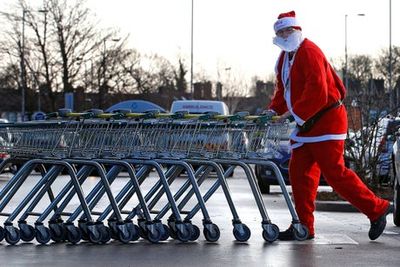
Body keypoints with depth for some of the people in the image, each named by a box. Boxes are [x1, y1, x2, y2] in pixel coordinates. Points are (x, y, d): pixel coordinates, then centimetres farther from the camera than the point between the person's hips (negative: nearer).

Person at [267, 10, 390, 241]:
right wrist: (274, 111, 6)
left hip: (326, 120, -10)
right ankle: (304, 226, 11)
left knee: (334, 172, -11)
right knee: (300, 173, 6)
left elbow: (317, 91, -24)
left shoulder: (309, 52, -14)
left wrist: (294, 113, -22)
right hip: (306, 125, 10)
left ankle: (376, 209, -1)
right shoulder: (285, 57, 16)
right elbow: (283, 90, 23)